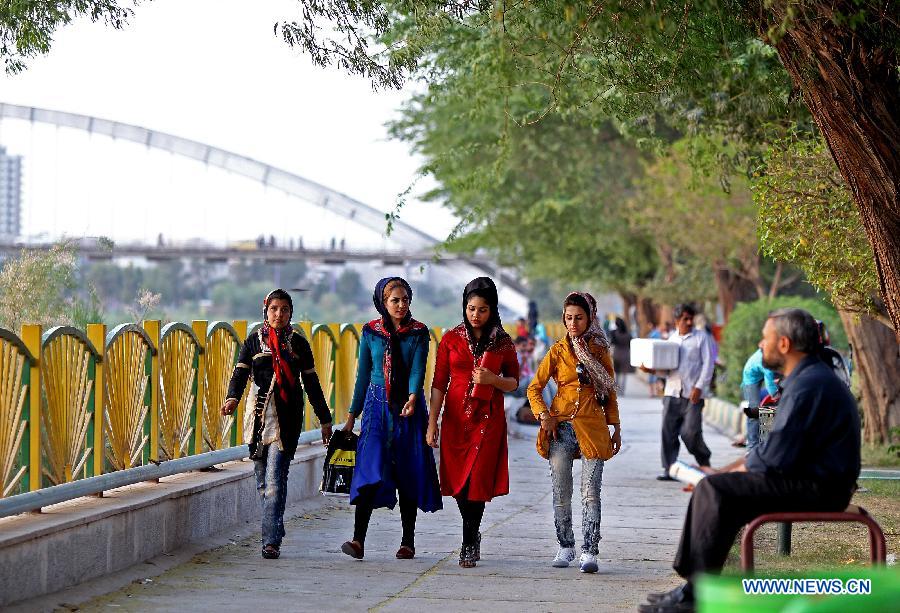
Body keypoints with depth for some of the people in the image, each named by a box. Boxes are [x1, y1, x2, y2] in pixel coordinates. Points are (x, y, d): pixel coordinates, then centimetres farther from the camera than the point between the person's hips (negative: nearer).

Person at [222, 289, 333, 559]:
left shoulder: (298, 343, 8)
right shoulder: (254, 341, 9)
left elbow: (311, 383, 12)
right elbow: (240, 373, -3)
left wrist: (324, 419, 14)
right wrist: (232, 398, -24)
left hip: (287, 416, -2)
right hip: (259, 413, 2)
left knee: (275, 478, -13)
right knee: (263, 480, 7)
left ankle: (271, 541, -16)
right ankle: (274, 531, 21)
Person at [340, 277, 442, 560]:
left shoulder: (419, 332, 1)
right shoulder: (370, 332, 6)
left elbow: (418, 370, -11)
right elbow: (363, 375, 11)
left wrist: (412, 398, -31)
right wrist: (352, 415, 11)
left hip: (408, 406, 0)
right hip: (377, 405, 1)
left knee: (408, 473, 1)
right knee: (370, 468, -13)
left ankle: (408, 541, 10)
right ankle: (359, 539, -19)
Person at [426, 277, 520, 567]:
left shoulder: (502, 342, 2)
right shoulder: (451, 339, 3)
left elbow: (513, 382, 9)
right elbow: (439, 383, 3)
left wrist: (493, 379, -12)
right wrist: (432, 423, -1)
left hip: (488, 418, -1)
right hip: (456, 418, 1)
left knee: (477, 479, -8)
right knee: (459, 479, 4)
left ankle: (469, 544, 1)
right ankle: (473, 536, 25)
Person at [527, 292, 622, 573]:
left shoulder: (600, 351, 7)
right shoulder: (558, 351, 4)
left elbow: (609, 391, 13)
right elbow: (534, 388, 7)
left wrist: (616, 428, 10)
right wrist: (544, 416, -7)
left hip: (592, 428, 0)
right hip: (561, 427, 0)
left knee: (590, 493, -7)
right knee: (561, 494, 4)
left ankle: (589, 552, -8)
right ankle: (565, 547, 17)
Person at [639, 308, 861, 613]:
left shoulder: (808, 385, -19)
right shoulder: (805, 379, 17)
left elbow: (775, 456, -22)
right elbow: (774, 447, 21)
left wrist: (724, 473, -6)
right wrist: (722, 471, 11)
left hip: (816, 487, -11)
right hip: (808, 480, 11)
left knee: (716, 490, -19)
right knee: (711, 488, 8)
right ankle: (691, 584, 2)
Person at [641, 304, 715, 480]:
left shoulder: (702, 337, 2)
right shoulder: (671, 339, 15)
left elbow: (708, 364, -3)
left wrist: (699, 387, -12)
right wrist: (653, 370, -3)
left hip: (693, 394, -4)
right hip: (672, 392, 4)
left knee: (690, 432, -9)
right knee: (668, 431, -2)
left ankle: (704, 462, 14)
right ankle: (669, 469, 4)